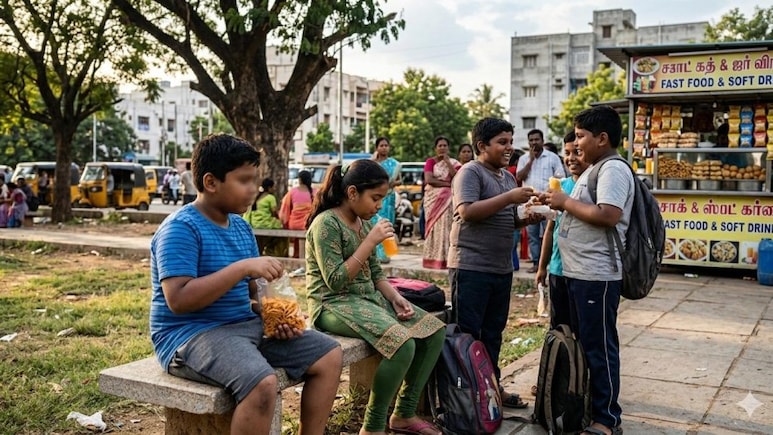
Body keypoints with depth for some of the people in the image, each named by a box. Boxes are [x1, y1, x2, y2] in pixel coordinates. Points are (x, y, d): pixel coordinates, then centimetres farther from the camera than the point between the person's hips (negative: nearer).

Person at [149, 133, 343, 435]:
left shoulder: (240, 226, 11)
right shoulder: (180, 228, -14)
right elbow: (178, 300, -24)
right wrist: (241, 267, -26)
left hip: (247, 325, 9)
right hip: (192, 333, -9)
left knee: (329, 355, 3)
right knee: (262, 383, -35)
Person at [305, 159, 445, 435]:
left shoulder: (364, 223, 11)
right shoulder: (326, 223, -15)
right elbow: (335, 281, -21)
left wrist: (396, 298, -2)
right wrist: (371, 242, -20)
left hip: (369, 298, 9)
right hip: (334, 304, -9)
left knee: (435, 330, 0)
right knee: (403, 344, -29)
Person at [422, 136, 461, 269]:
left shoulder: (454, 162, 10)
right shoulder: (430, 161, 5)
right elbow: (428, 180, -9)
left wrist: (447, 162, -8)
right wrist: (447, 184, -9)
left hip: (448, 200, 1)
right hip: (433, 198, -1)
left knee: (446, 227, -6)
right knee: (434, 227, -2)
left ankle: (445, 258, -4)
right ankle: (432, 259, 0)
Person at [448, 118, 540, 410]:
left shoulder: (507, 177, 17)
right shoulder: (471, 172, -8)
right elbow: (467, 211, -23)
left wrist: (526, 218, 3)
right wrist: (509, 197, -22)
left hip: (502, 268, 8)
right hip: (471, 267, -8)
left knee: (493, 333, 15)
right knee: (467, 334, -1)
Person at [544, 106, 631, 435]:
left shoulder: (614, 169, -14)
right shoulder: (594, 170, 17)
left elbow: (608, 215, -27)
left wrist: (566, 202, -17)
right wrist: (560, 205, 6)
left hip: (597, 276, -10)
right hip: (577, 272, 10)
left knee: (600, 347, -2)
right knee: (583, 342, 18)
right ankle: (586, 405, 31)